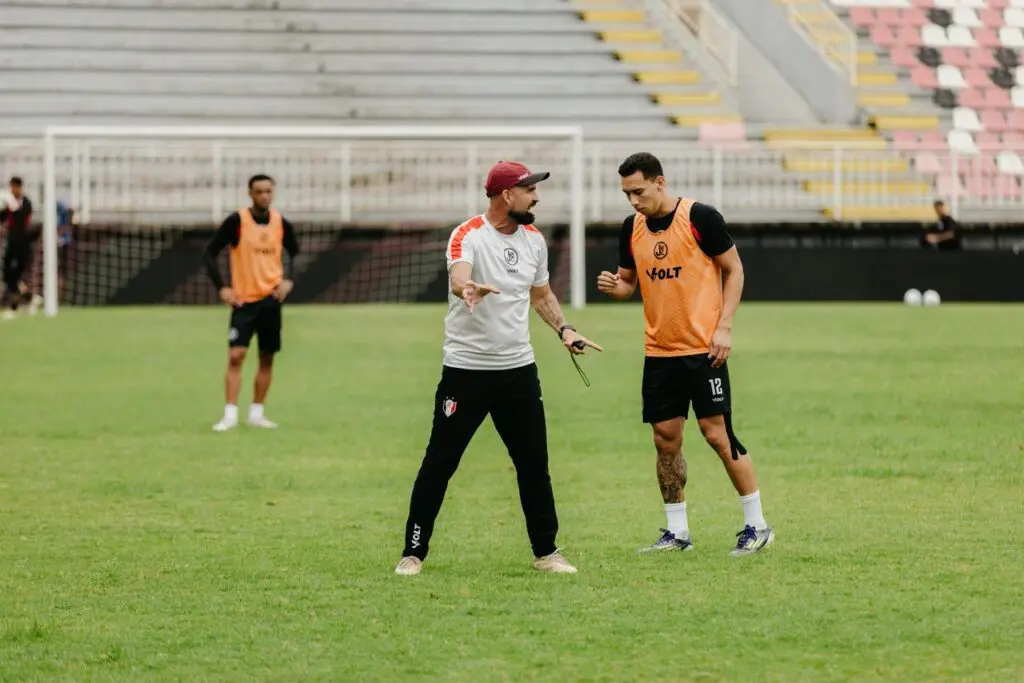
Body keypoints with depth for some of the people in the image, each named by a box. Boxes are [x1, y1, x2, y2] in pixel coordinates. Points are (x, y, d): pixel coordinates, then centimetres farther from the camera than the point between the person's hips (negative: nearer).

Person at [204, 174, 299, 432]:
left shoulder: (281, 223, 0)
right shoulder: (236, 221, -10)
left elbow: (294, 252, 18)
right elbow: (210, 253, -5)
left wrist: (287, 279, 3)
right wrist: (221, 287, -11)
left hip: (270, 299, 3)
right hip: (243, 300, -3)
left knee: (267, 359, 7)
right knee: (235, 356, -13)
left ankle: (256, 413, 18)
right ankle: (230, 414, -11)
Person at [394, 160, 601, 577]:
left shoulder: (533, 239, 7)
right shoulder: (468, 236, -15)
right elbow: (458, 277, -36)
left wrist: (563, 329, 5)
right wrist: (468, 288, -59)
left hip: (519, 369, 6)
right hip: (466, 369, -6)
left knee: (534, 464, 8)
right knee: (438, 464, -2)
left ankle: (546, 552, 20)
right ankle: (413, 553, 7)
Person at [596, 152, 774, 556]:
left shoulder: (700, 217, -10)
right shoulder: (632, 228, 6)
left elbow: (733, 269, -4)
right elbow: (629, 281, 16)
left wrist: (724, 326, -11)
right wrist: (613, 286, -8)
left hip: (703, 348, -6)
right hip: (659, 351, 6)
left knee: (717, 432, -8)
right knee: (665, 438, 5)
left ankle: (756, 525, 3)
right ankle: (677, 532, 15)